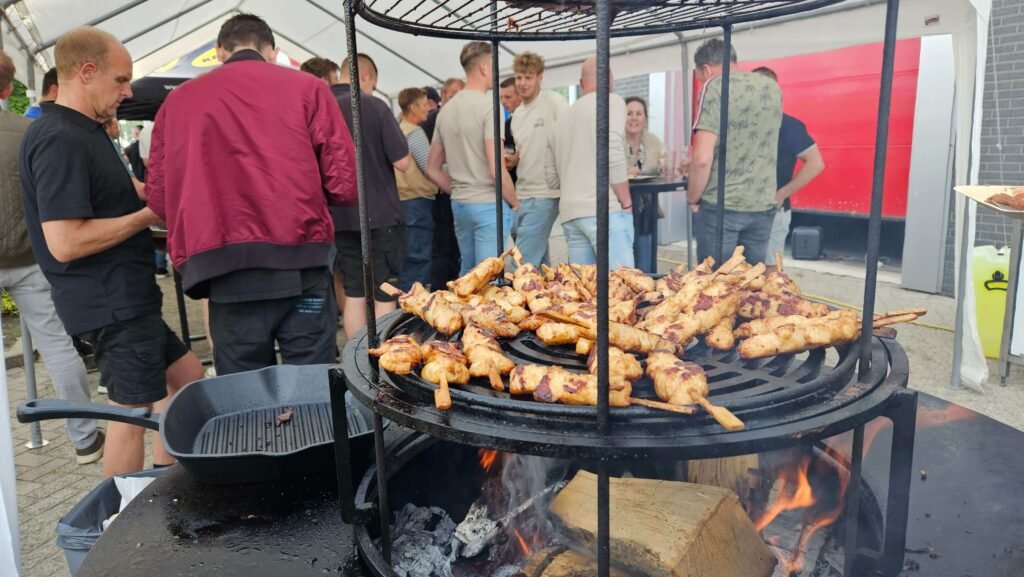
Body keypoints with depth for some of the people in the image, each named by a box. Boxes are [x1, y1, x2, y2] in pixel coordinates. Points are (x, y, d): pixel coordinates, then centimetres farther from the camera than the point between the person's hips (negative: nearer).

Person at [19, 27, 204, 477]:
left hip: (126, 296, 11)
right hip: (109, 303, -11)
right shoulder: (59, 141, -19)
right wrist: (149, 215, -18)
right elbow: (65, 242, -26)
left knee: (186, 375, 20)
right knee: (133, 411, 0)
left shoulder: (85, 132, 13)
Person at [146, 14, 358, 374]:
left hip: (226, 273, 2)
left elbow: (158, 197, 10)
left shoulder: (178, 100, 11)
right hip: (299, 264, -2)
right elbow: (344, 184, -1)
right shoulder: (306, 88, 5)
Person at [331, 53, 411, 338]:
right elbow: (402, 162, -12)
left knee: (353, 294, 11)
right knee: (384, 296, 3)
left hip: (341, 217, 5)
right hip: (380, 215, -5)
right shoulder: (374, 106, -10)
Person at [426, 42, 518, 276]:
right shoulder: (488, 106, -12)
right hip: (488, 205, -7)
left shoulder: (446, 110, 10)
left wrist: (459, 192, 17)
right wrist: (514, 203, -5)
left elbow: (432, 170, 14)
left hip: (459, 205, 7)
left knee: (467, 274, 17)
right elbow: (496, 170, -19)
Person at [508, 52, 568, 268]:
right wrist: (511, 160, 2)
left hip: (545, 194, -7)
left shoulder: (555, 103, -8)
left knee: (523, 263, -12)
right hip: (522, 194, 7)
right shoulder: (517, 114, 14)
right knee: (539, 261, 15)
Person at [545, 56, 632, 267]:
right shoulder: (612, 102, 2)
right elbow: (612, 155, -12)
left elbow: (552, 180, 21)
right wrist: (626, 202, -4)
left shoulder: (561, 121, 20)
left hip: (570, 213, 7)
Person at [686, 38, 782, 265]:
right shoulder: (772, 87, 12)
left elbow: (702, 159, -16)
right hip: (763, 205, 6)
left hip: (721, 205, -5)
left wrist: (693, 198, -2)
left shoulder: (715, 87, -7)